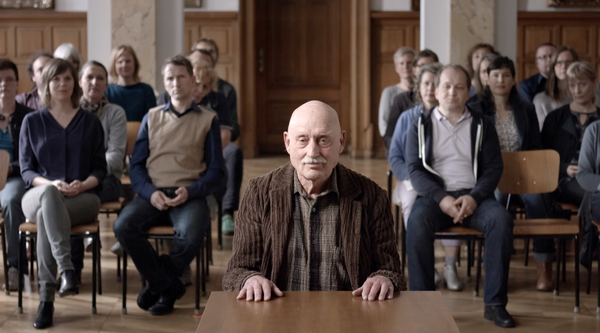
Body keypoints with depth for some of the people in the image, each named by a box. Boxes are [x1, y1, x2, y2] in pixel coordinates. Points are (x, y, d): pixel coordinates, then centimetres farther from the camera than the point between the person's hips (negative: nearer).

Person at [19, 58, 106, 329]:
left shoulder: (90, 122, 14)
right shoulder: (32, 121, 12)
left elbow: (100, 168, 9)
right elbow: (26, 169, 6)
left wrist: (82, 184, -14)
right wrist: (51, 184, -15)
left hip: (82, 197, 0)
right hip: (39, 195, 0)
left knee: (45, 217, -36)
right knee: (49, 194, -40)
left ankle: (47, 297, -38)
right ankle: (66, 267, -52)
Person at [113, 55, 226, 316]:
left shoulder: (207, 120, 12)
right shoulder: (152, 117, 18)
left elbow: (216, 171, 8)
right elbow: (136, 165, 12)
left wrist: (190, 192, -11)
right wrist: (150, 192, -8)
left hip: (189, 195, -2)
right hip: (153, 193, 2)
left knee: (191, 234, -35)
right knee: (123, 226, -28)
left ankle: (157, 283, -6)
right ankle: (168, 286, -12)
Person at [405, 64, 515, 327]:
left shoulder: (481, 125, 14)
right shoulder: (421, 126, 11)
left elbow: (494, 168, 6)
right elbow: (415, 170, 1)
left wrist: (474, 197, -14)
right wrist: (441, 198, -16)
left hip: (473, 195, 1)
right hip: (434, 195, -1)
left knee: (501, 219, -30)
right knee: (417, 222, -34)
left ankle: (494, 303, -24)